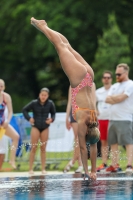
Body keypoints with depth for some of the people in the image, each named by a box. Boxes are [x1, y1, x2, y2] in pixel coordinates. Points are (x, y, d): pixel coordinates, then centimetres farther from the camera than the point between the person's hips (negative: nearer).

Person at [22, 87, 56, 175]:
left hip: (45, 128, 2)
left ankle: (43, 169, 10)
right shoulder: (34, 103, -10)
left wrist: (52, 119, -9)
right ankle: (31, 169, 0)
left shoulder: (50, 103, -6)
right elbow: (25, 110, 3)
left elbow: (53, 113, 9)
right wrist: (29, 118, -8)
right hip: (35, 127, -2)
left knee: (43, 148, 6)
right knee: (34, 148, -4)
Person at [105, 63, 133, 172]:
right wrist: (117, 98, -8)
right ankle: (114, 165, 11)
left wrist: (112, 97, 3)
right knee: (113, 143, 7)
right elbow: (107, 99, 9)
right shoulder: (115, 86, 20)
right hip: (113, 118, 8)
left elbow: (121, 98, -15)